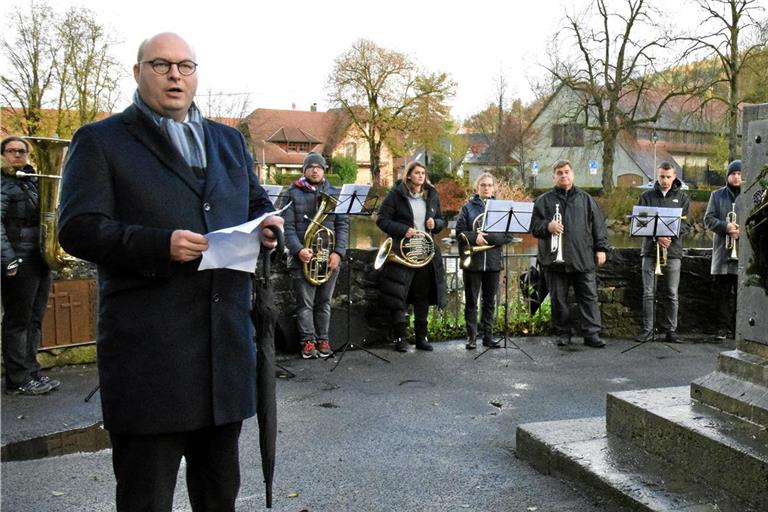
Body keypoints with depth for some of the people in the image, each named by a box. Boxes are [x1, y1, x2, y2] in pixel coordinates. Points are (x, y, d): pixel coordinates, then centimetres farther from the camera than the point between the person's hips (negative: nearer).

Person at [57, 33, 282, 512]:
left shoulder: (229, 140, 18)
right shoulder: (100, 140, 2)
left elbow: (259, 204, 23)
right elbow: (78, 229, -8)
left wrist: (267, 226, -2)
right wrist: (160, 245, -22)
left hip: (226, 342, 5)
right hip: (148, 350, -5)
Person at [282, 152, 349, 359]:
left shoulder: (334, 194, 12)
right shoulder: (293, 194, 4)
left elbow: (343, 225, 6)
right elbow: (288, 226, -4)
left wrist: (338, 252, -7)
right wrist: (298, 249, -20)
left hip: (329, 258, 2)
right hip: (303, 259, -2)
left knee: (324, 302, 9)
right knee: (305, 303, 0)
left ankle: (323, 339, 18)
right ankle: (308, 341, 8)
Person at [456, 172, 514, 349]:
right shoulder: (468, 207, 4)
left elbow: (508, 235, -1)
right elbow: (459, 232, -3)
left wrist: (486, 237, -15)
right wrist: (475, 237, -20)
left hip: (493, 261, 1)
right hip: (472, 260, -1)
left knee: (489, 301, 8)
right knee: (471, 301, 3)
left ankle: (488, 335, 16)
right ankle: (471, 337, 9)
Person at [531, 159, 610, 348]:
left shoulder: (586, 199, 12)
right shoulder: (543, 201, 7)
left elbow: (598, 226, 11)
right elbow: (534, 226, 5)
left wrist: (601, 248, 3)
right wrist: (547, 226, -15)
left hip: (584, 259, 1)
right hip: (555, 260, 0)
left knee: (589, 297, -1)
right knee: (558, 299, 6)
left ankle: (592, 334, 4)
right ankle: (563, 334, 17)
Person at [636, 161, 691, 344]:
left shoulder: (682, 197, 8)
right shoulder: (647, 196, 8)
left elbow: (686, 224, 2)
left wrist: (670, 236, -15)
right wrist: (657, 237, -15)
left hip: (673, 251, 0)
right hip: (650, 249, 0)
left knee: (671, 294, 3)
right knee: (648, 293, 0)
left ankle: (671, 330, 11)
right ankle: (647, 330, 7)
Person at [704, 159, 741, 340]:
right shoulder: (717, 195, 11)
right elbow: (708, 219, 3)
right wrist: (725, 226, -15)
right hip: (722, 252, 1)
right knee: (723, 292, 4)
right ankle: (723, 327, 9)